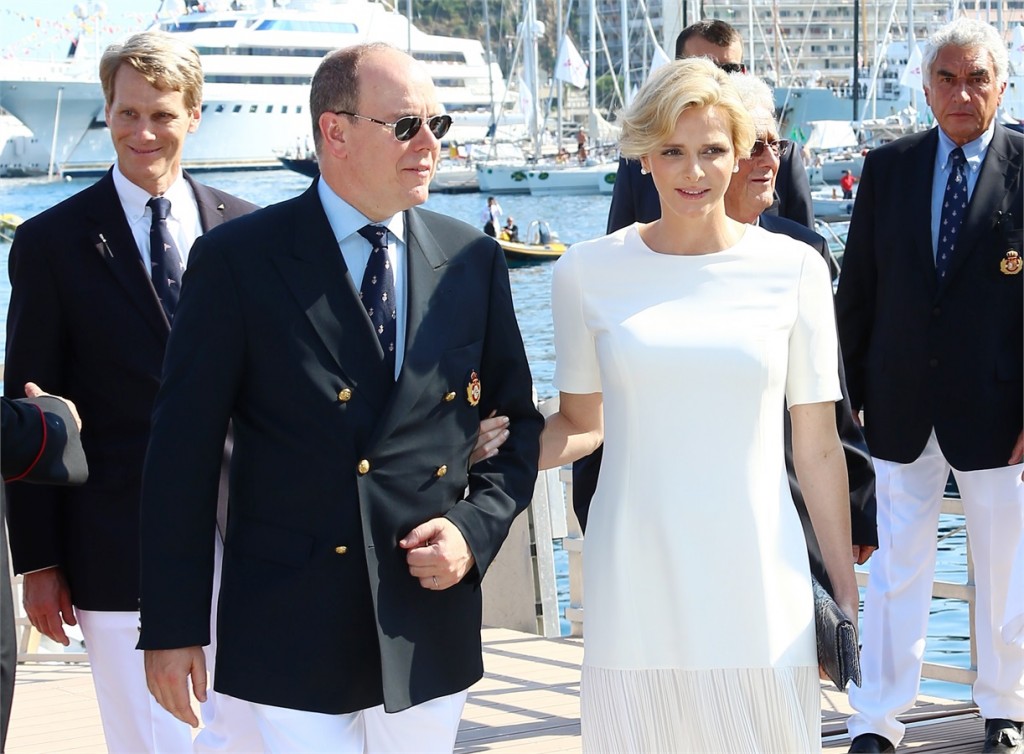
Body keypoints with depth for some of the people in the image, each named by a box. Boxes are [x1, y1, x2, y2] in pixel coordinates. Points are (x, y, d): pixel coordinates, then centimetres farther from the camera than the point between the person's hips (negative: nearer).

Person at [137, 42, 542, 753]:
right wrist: (172, 627, -6)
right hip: (290, 632, -3)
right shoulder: (238, 259, -5)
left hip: (431, 626, 3)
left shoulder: (473, 260, 6)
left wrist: (476, 527, -5)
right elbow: (184, 449, -5)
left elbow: (517, 421, 14)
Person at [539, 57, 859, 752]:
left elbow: (817, 446, 5)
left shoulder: (794, 269, 1)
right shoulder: (589, 271, 3)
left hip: (758, 587, 0)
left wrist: (845, 591, 6)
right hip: (635, 587, 0)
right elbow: (580, 425, 11)